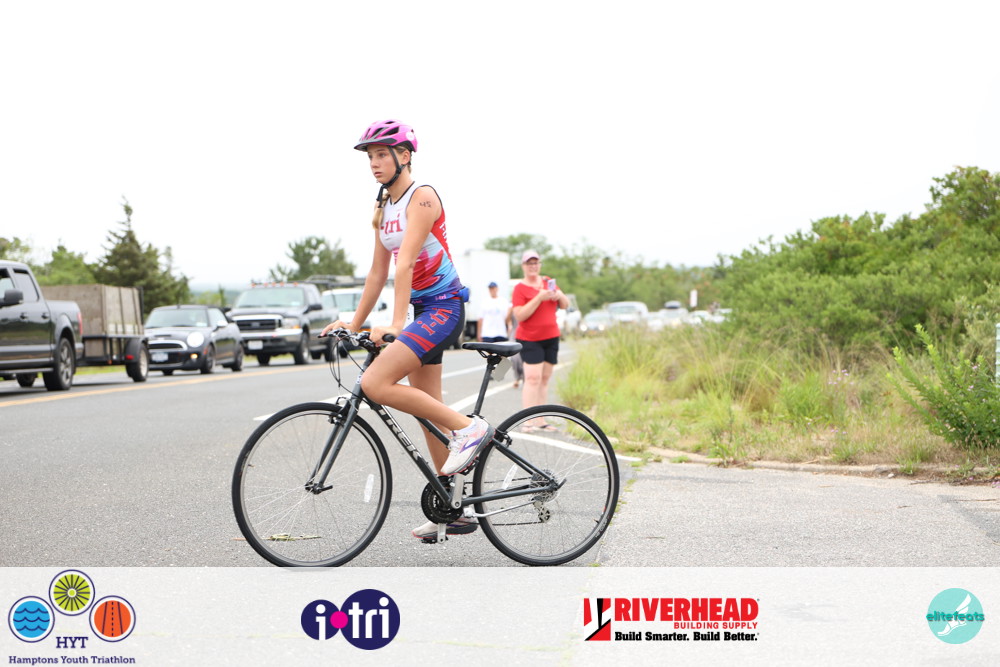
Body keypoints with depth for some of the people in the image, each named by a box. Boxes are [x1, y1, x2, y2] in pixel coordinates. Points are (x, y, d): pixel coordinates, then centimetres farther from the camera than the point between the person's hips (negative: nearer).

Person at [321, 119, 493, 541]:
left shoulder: (422, 197, -13)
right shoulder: (384, 206, 13)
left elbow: (405, 262, -23)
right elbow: (378, 272, 15)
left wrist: (395, 325, -30)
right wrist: (354, 324, 12)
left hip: (444, 307, -9)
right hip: (422, 309, 9)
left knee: (374, 384, -22)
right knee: (428, 410, 9)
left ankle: (469, 427, -13)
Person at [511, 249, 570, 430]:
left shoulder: (548, 282, 11)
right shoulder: (520, 288, -7)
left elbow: (565, 305, 14)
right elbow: (520, 315, -18)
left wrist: (559, 295, -8)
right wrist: (539, 298, -24)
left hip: (551, 337, 6)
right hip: (529, 340, -6)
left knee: (545, 378, 5)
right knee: (533, 378, -15)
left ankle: (540, 420, 8)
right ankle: (529, 420, -17)